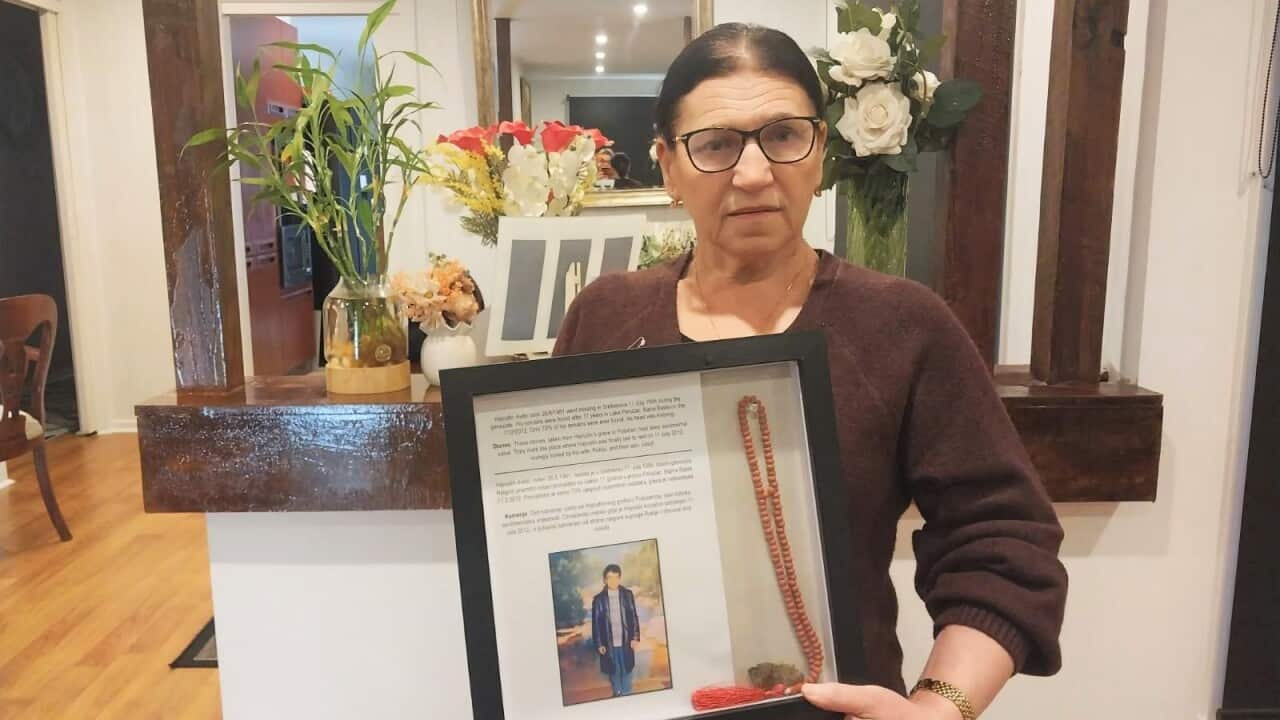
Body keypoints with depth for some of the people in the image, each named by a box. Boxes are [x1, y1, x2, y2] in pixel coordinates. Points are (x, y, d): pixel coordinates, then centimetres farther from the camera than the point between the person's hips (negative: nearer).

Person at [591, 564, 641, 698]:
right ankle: (617, 694, 26)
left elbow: (634, 617, 2)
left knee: (626, 671, 9)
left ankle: (627, 695, 23)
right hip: (609, 644, -1)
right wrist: (599, 644, -5)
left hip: (626, 642, 1)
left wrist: (635, 637, -3)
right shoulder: (598, 599, -5)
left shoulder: (628, 595, -1)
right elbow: (596, 623, -2)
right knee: (614, 673, 10)